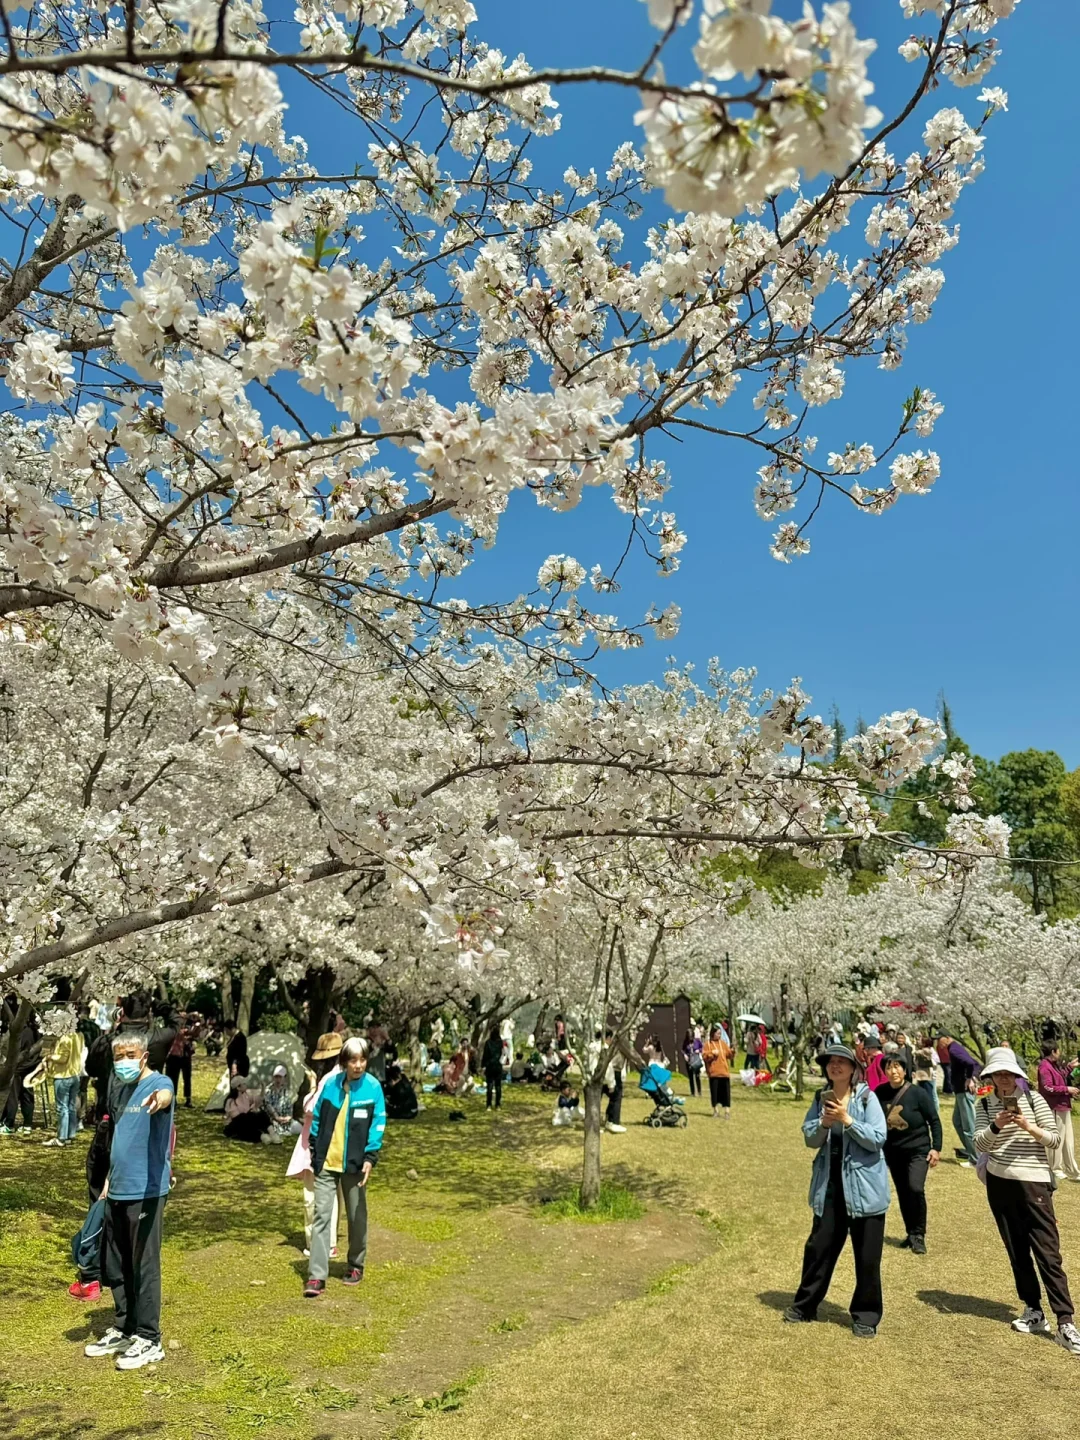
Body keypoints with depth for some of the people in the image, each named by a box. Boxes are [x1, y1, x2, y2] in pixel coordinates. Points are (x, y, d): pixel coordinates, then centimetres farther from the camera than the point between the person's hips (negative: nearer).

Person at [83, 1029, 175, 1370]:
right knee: (114, 1266, 18)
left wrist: (159, 1099, -62)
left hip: (145, 1192, -8)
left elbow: (166, 1095, -40)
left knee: (144, 1268, 1)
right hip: (117, 1192, 8)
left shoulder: (158, 1083, -13)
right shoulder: (123, 1089, 13)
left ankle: (149, 1341, 13)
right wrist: (109, 1181, 21)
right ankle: (124, 1329, 34)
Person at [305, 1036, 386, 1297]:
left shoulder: (373, 1087, -8)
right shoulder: (330, 1084, -4)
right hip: (326, 1163, 1)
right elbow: (317, 1118, 6)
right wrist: (314, 1152, 7)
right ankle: (317, 1276, 1)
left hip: (354, 1164, -1)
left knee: (356, 1216, 13)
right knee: (322, 1215, -3)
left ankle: (356, 1265, 31)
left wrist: (370, 1158, -14)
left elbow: (378, 1124, -7)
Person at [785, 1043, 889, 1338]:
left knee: (867, 1255, 6)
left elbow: (877, 1139, -15)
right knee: (819, 1246, 12)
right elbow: (810, 1140, 1)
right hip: (829, 1185, 4)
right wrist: (824, 1123, -18)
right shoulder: (821, 1099, 3)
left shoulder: (867, 1097, -9)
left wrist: (846, 1119, -23)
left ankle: (866, 1316, 23)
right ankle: (805, 1305, 28)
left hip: (864, 1186, -4)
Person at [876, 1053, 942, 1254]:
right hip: (893, 1152, 3)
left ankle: (918, 1235, -1)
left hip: (918, 1150, -3)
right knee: (903, 1194, 11)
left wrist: (936, 1148, -9)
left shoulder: (917, 1093, -14)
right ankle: (911, 1234, 28)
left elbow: (934, 1121, -6)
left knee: (915, 1189, -18)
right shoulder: (880, 1093, -8)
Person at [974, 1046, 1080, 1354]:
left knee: (1047, 1252, -6)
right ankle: (1034, 1311, 23)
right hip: (999, 1183, 3)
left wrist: (1028, 1127, -21)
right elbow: (980, 1145, -6)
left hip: (1033, 1182, -3)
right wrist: (996, 1126, -24)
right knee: (1016, 1251, 11)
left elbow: (1055, 1140, -4)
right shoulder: (986, 1105, 1)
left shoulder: (1033, 1099, -5)